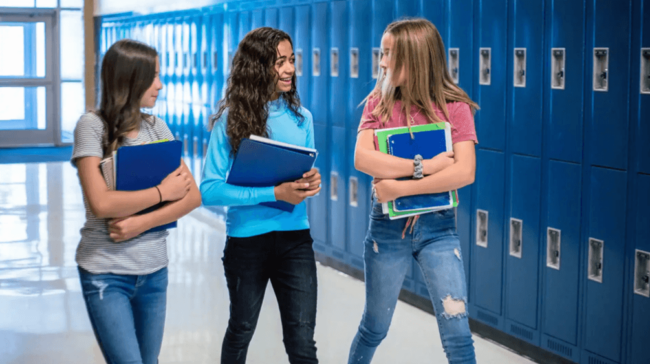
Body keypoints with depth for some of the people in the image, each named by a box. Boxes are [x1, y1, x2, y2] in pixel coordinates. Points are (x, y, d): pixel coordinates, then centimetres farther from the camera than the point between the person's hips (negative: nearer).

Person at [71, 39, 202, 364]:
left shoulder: (157, 127, 5)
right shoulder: (93, 126, -9)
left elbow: (193, 195, -2)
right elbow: (100, 203, -20)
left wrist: (141, 223, -15)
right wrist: (163, 191, -12)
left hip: (154, 270, 5)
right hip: (106, 273, -5)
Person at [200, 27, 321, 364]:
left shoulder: (301, 118, 3)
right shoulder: (230, 121, -9)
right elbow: (209, 191, -14)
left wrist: (312, 182, -10)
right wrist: (275, 193, -21)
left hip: (295, 238, 2)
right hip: (246, 239, -2)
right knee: (241, 331, 18)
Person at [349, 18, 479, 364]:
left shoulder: (454, 108, -5)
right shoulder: (378, 103, 1)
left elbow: (464, 172, -17)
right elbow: (362, 158, -15)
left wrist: (401, 187, -20)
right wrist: (424, 166, -21)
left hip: (438, 227, -1)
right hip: (387, 224, 2)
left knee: (457, 333, -4)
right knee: (375, 327, 15)